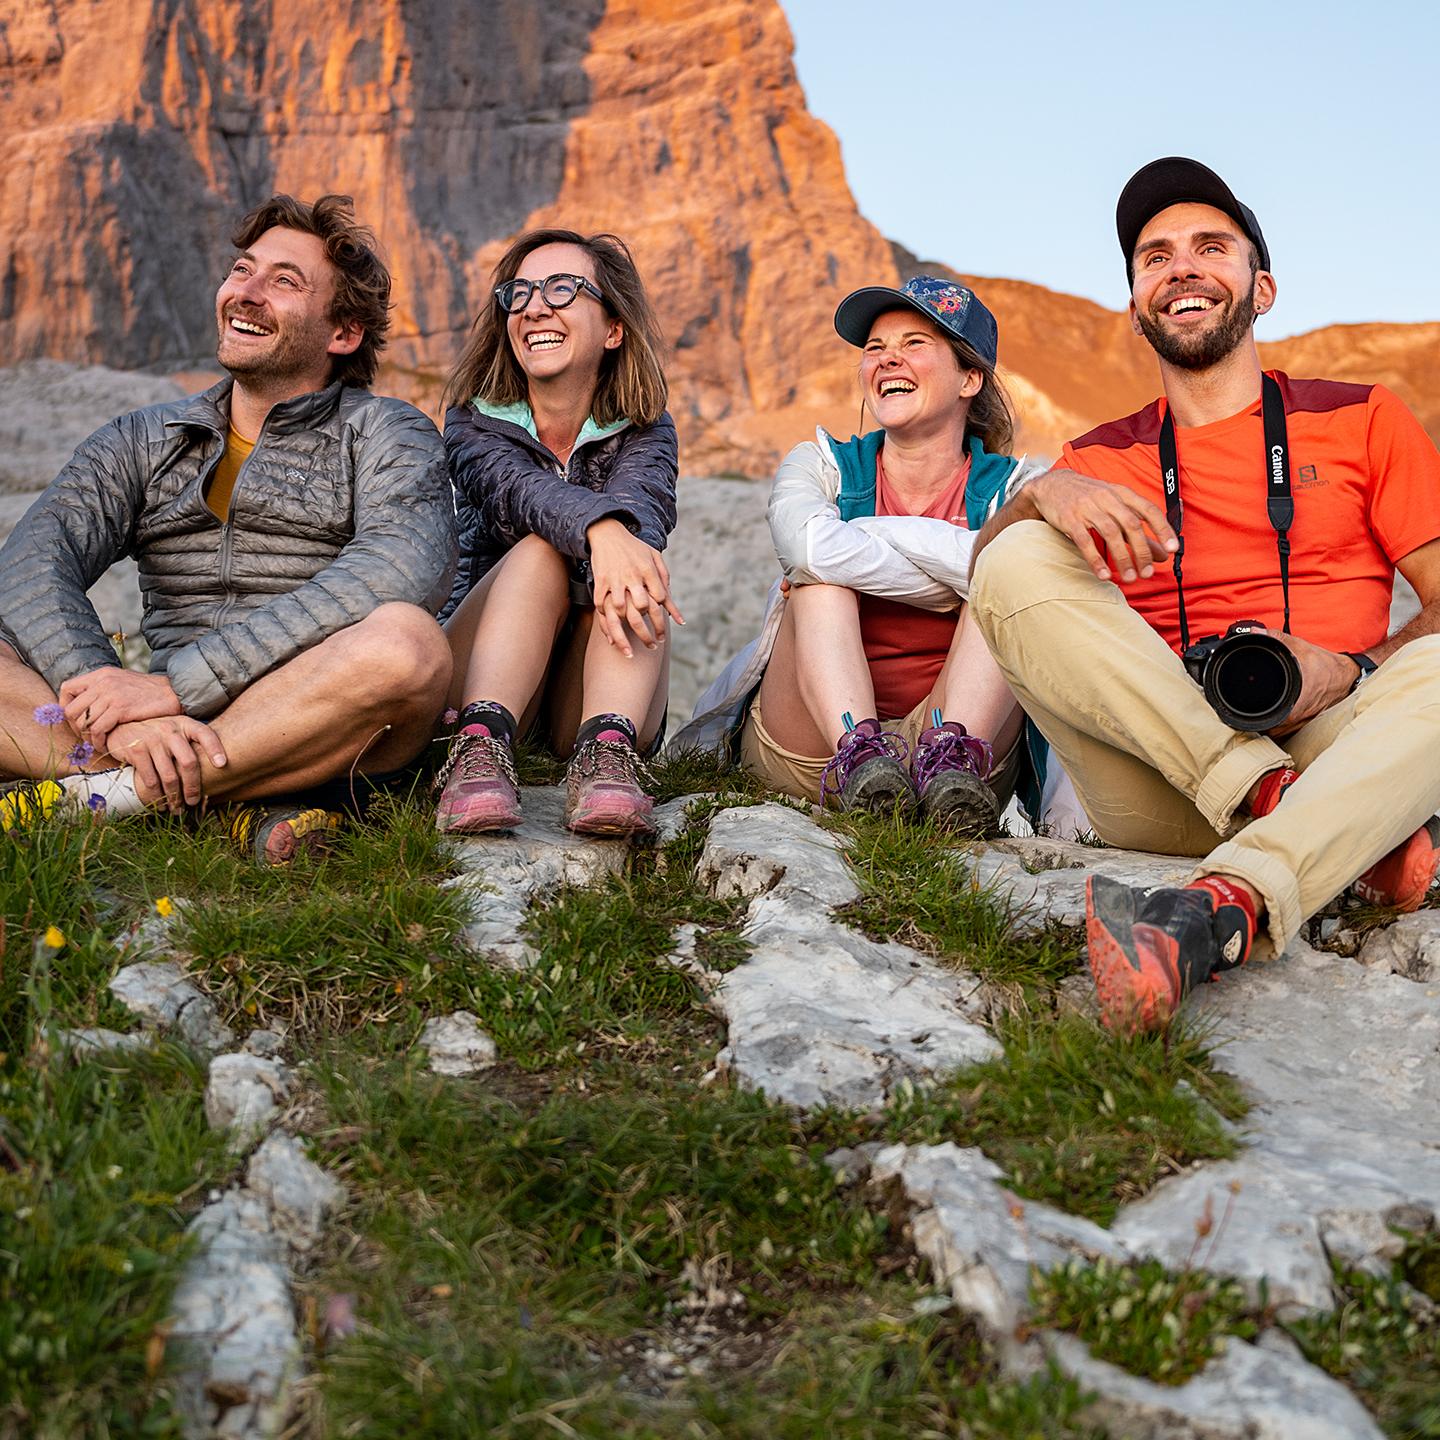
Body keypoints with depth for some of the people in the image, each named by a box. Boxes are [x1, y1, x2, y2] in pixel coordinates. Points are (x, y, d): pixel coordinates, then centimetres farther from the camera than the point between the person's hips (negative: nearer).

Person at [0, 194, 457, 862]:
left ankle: (105, 792, -23)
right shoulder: (143, 441, 18)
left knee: (405, 643, -35)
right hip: (179, 731, 3)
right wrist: (121, 717, -22)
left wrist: (177, 683, -22)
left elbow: (404, 570, -15)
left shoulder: (387, 433, 7)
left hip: (325, 734, -3)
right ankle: (249, 803, -28)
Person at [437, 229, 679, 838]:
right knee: (543, 551, -27)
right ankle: (482, 744, -47)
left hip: (587, 700, 1)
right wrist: (601, 529, -45)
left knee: (627, 557, -25)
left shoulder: (645, 434, 3)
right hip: (479, 683, 0)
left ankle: (606, 750, -46)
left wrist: (613, 567, -46)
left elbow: (643, 501, -21)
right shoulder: (474, 422, 2)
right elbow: (516, 490, -22)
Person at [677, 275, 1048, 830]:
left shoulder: (1011, 487, 5)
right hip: (808, 747, 0)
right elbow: (810, 545, -20)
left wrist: (874, 533, -14)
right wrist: (959, 581, -12)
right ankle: (857, 754, -40)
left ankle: (951, 754, -37)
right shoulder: (824, 465, 6)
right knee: (822, 573, -19)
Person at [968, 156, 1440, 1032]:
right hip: (1159, 787, 1)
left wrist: (1350, 673, -14)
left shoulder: (1362, 419, 16)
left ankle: (1224, 909, -50)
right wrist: (1042, 495, -18)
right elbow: (982, 573, 3)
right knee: (1022, 563, -19)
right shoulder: (1101, 461, 19)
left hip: (1329, 749, -1)